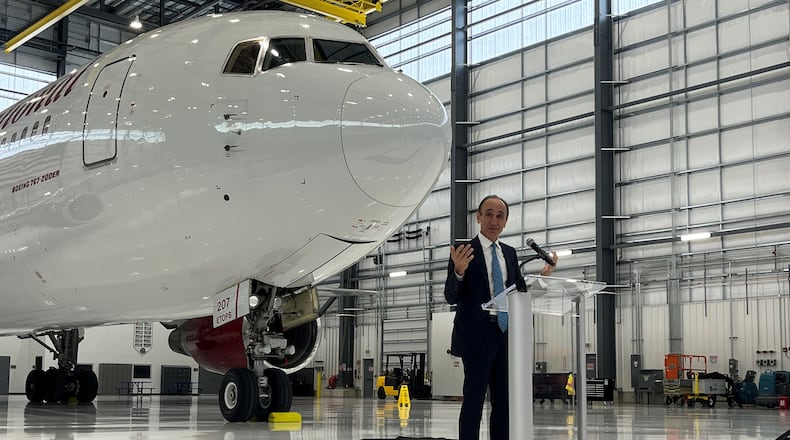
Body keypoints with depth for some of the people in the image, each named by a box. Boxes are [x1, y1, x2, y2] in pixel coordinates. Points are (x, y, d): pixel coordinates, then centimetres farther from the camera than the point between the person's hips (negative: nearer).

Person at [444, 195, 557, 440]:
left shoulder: (510, 253, 12)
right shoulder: (464, 252, -5)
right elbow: (451, 297, -9)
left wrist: (541, 275, 3)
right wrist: (459, 271, -28)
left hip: (505, 335, 6)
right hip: (477, 335, -6)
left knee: (504, 400, 11)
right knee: (474, 399, -3)